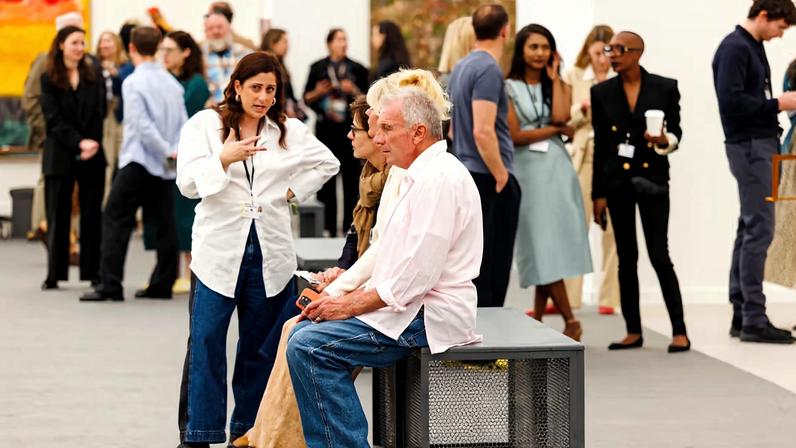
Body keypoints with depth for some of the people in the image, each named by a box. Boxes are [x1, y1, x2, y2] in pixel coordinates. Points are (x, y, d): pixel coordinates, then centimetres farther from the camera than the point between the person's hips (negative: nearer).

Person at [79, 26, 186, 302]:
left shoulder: (133, 82, -10)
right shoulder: (172, 82, 9)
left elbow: (142, 125, -17)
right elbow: (183, 123, 7)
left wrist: (167, 151, -11)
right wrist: (174, 151, 1)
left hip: (138, 161, -6)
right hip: (163, 166, 6)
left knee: (115, 219, -3)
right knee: (163, 223, 9)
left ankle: (110, 285, -9)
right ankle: (162, 284, 11)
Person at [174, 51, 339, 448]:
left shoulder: (289, 131, 10)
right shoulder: (205, 125, 1)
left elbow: (328, 163, 24)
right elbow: (188, 183, -9)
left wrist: (295, 190, 9)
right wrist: (225, 157, -25)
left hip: (270, 252, 3)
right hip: (219, 249, -3)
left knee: (260, 346, 7)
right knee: (206, 343, -7)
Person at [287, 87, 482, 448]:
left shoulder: (438, 178, -15)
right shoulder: (424, 175, 20)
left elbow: (418, 273, -22)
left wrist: (352, 305, -14)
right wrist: (351, 293, 9)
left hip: (427, 316, -11)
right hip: (411, 307, 11)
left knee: (309, 347, -20)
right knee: (304, 333, 7)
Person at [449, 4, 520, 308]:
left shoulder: (461, 67, 13)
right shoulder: (489, 69, -16)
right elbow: (483, 132, -23)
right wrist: (501, 176, -16)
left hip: (466, 176, 9)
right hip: (489, 180, -9)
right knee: (491, 270, -6)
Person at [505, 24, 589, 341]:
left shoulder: (560, 87, 13)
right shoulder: (508, 88, 2)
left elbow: (560, 116, -8)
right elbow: (514, 135, -5)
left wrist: (554, 78, 1)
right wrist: (555, 130, -2)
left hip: (557, 169, 3)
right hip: (526, 170, -3)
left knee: (549, 246, 0)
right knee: (542, 245, -6)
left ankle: (537, 321, 6)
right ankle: (570, 321, -4)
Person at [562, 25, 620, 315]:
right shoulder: (573, 77, 8)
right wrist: (582, 110, -11)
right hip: (583, 157, 1)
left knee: (613, 229, 2)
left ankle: (608, 297, 7)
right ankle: (567, 297, 1)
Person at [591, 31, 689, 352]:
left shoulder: (665, 88, -2)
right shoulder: (602, 93, 3)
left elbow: (676, 132, 5)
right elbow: (599, 145, 5)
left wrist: (664, 140, -19)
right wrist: (598, 194, 3)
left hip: (652, 179, -2)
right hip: (617, 181, 3)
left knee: (659, 255, -7)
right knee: (626, 258, 7)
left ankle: (679, 331, -1)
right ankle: (633, 331, 13)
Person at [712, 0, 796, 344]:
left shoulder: (753, 47, 17)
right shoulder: (734, 48, -13)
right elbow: (731, 101, -21)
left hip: (761, 142, 10)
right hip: (749, 145, -10)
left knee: (749, 228, 11)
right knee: (759, 229, -9)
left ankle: (741, 315, 15)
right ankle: (753, 319, -7)